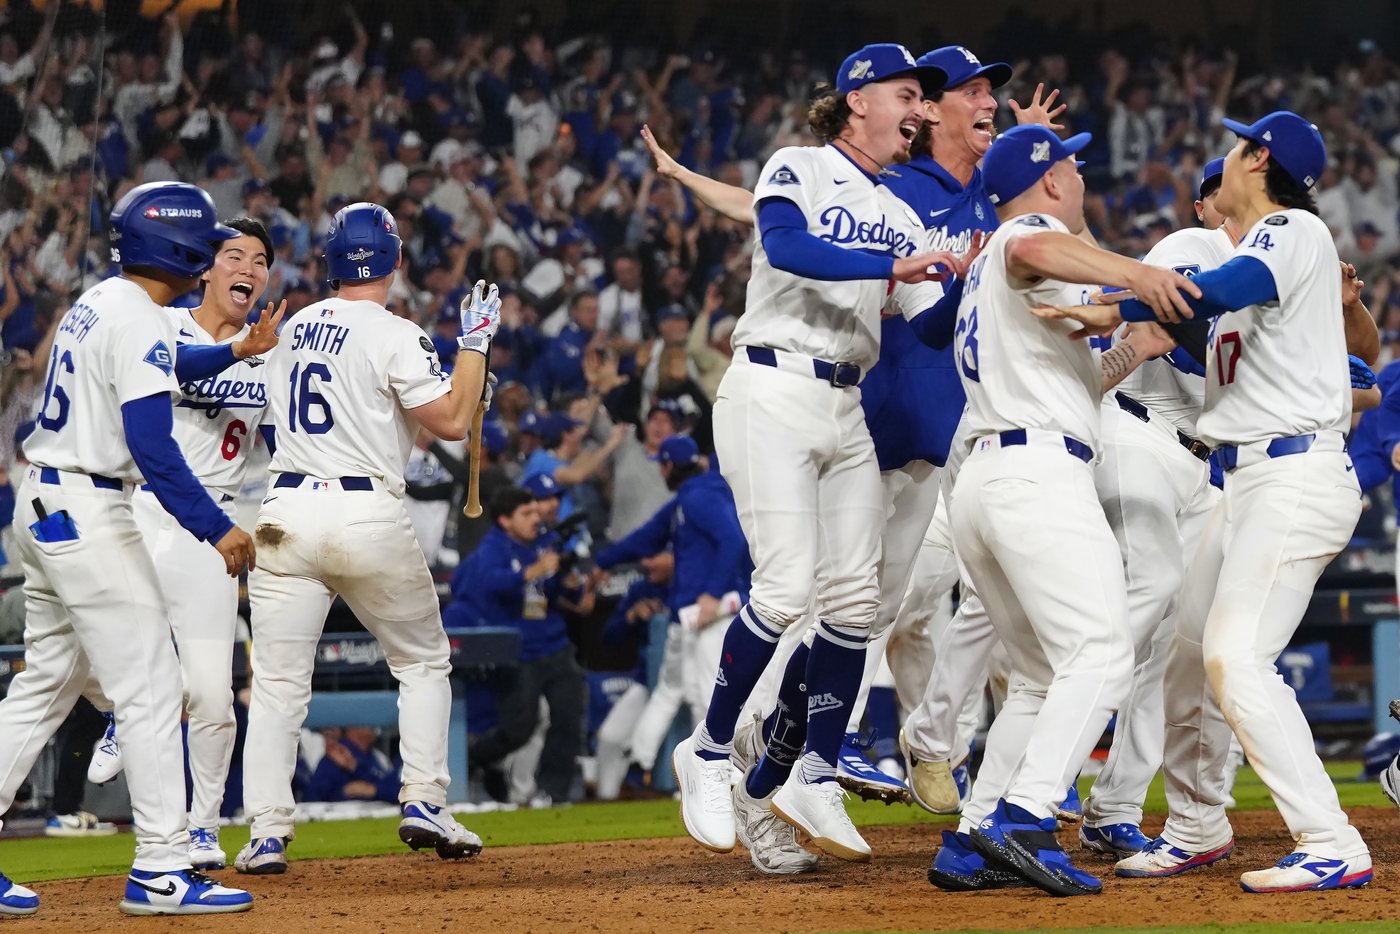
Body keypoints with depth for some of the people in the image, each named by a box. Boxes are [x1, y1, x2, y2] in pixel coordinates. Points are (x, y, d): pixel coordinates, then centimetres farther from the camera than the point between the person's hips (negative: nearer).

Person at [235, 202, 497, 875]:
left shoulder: (293, 329, 12)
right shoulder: (394, 336, -7)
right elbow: (452, 422, -11)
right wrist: (475, 342, 1)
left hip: (286, 510, 4)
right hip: (367, 512, -4)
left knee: (278, 680, 3)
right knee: (423, 661, 15)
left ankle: (267, 833, -6)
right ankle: (424, 805, 5)